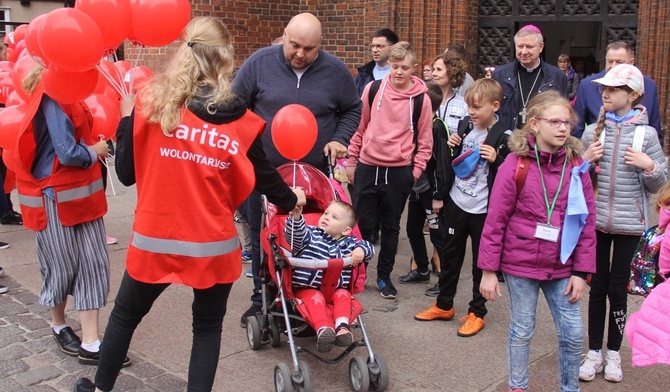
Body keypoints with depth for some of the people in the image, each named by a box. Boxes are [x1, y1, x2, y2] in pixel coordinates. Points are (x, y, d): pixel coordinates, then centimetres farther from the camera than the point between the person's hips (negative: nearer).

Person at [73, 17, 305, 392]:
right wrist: (290, 198, 25)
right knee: (208, 327, 20)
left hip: (155, 239, 1)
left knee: (126, 315, 25)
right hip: (213, 245, -1)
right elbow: (265, 176, 5)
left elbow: (127, 173, -3)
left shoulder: (152, 101, -8)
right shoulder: (240, 120, -7)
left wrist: (126, 117, 10)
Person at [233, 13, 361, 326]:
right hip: (263, 171, 0)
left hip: (314, 173, 0)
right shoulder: (260, 63, -7)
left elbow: (352, 109, 11)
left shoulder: (335, 71, -3)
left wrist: (340, 138, -3)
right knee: (261, 239, 10)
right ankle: (262, 299, 27)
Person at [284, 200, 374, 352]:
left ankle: (342, 326, -38)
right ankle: (323, 329, -50)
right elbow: (295, 236, -16)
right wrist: (295, 218, -36)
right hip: (307, 289, -3)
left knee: (343, 295, -24)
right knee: (315, 298, -31)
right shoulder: (311, 234, 2)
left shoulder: (348, 243, 10)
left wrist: (361, 250, -12)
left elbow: (369, 246, 12)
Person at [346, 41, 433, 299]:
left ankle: (384, 276, 24)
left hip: (399, 172, -1)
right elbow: (359, 127, 7)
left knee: (391, 227, 10)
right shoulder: (373, 90, 0)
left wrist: (415, 172, -3)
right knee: (364, 224, 8)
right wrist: (351, 162, 8)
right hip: (367, 168, 1)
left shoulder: (421, 99, -3)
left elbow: (424, 140, 2)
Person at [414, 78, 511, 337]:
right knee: (449, 255, 15)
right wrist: (451, 147, -3)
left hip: (483, 209, -5)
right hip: (456, 203, 5)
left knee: (481, 261, 7)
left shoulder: (503, 137, -11)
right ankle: (444, 305, 30)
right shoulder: (464, 126, 4)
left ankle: (477, 313, 21)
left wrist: (495, 160, -24)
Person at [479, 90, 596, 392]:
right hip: (521, 263, -3)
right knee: (522, 330, 11)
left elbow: (587, 222, 2)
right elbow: (495, 220, -9)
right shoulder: (515, 163, -11)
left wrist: (581, 271, -1)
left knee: (573, 333, 7)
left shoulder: (576, 165, -1)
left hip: (561, 266, 3)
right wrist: (488, 270, -8)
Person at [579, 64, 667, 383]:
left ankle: (613, 352, 24)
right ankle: (594, 351, 22)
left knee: (617, 288, 7)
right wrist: (585, 160, -9)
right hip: (596, 219, 2)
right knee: (598, 286, 9)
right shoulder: (592, 132, 1)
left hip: (629, 223, -1)